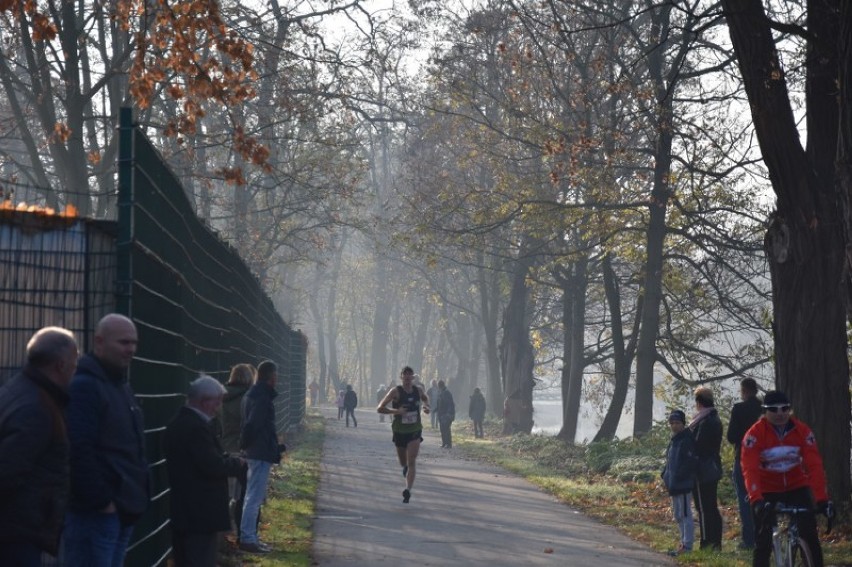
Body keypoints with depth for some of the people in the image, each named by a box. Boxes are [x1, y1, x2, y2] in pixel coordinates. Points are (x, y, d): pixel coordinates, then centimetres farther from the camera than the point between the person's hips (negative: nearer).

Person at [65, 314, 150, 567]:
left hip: (121, 509, 10)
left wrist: (138, 493, 16)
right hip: (94, 511, -10)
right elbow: (79, 451, -22)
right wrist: (100, 500, -21)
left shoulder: (122, 386, 19)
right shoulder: (84, 386, -13)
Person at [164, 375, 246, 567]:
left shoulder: (177, 424, 12)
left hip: (182, 509, 10)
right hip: (200, 512, -10)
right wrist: (237, 463, -6)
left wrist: (227, 459, 9)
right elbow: (214, 466, -23)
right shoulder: (198, 427, -19)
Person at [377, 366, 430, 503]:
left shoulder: (418, 391, -1)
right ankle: (405, 467, 52)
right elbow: (379, 408, -15)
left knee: (411, 462, -14)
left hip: (415, 431, 0)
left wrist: (426, 406, 0)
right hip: (399, 431, 0)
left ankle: (408, 490, -19)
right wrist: (395, 411, -30)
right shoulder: (396, 391, -12)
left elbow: (425, 398, 24)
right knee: (403, 463, 16)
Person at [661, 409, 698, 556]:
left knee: (685, 514, -7)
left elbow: (691, 462, -20)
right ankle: (684, 543, 23)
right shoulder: (674, 440, 16)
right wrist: (666, 475, 8)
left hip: (684, 484, -10)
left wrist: (678, 477, -21)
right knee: (677, 515, 15)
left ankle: (687, 546, -4)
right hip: (674, 484, 10)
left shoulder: (687, 440, -13)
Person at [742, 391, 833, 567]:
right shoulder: (755, 434, -19)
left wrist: (822, 499, -29)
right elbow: (750, 470, -26)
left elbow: (815, 466, -18)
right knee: (763, 541, -6)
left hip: (796, 487, 1)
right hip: (767, 491, -1)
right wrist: (756, 500, -40)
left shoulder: (802, 431, -13)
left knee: (810, 536, -10)